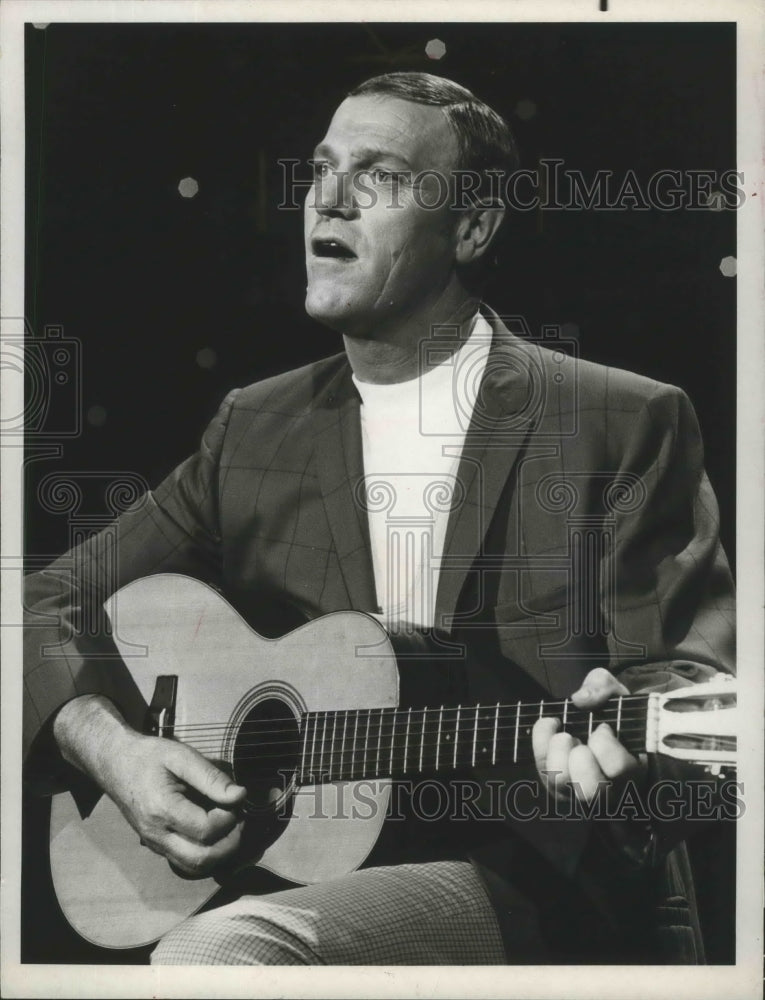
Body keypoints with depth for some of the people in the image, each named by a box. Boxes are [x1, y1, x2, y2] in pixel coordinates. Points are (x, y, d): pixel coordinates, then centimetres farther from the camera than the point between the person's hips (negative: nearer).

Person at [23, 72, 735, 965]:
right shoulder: (253, 431, 10)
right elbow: (54, 599, 13)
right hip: (304, 868, 4)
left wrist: (617, 728, -27)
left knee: (217, 954, -28)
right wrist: (106, 743, -7)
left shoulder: (622, 423, 0)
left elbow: (693, 673, -4)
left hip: (538, 883, -4)